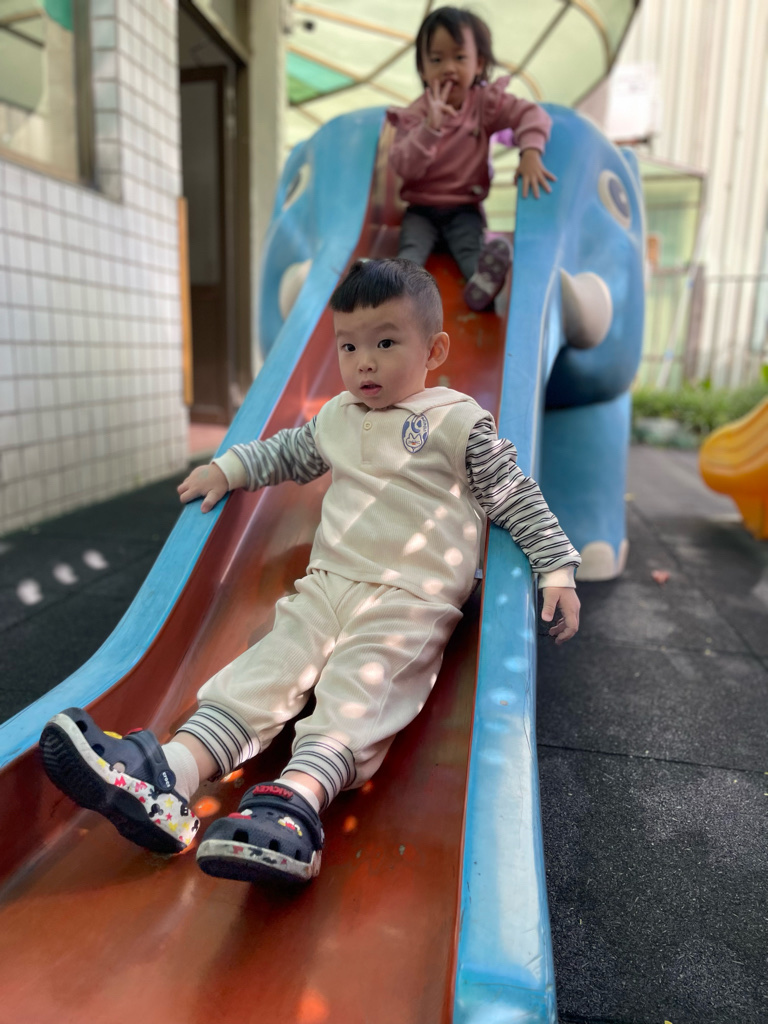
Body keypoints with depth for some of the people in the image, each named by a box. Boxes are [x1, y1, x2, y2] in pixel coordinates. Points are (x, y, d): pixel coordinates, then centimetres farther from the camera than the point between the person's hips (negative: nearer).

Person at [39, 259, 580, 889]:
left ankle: (296, 802, -41)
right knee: (265, 671, -14)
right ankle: (167, 776, -26)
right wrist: (228, 468, 27)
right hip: (326, 585, 5)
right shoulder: (337, 417, 18)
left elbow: (518, 496, 1)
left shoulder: (458, 422, 0)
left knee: (355, 694, -25)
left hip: (411, 604, -4)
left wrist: (558, 570, -5)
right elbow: (289, 453, 36)